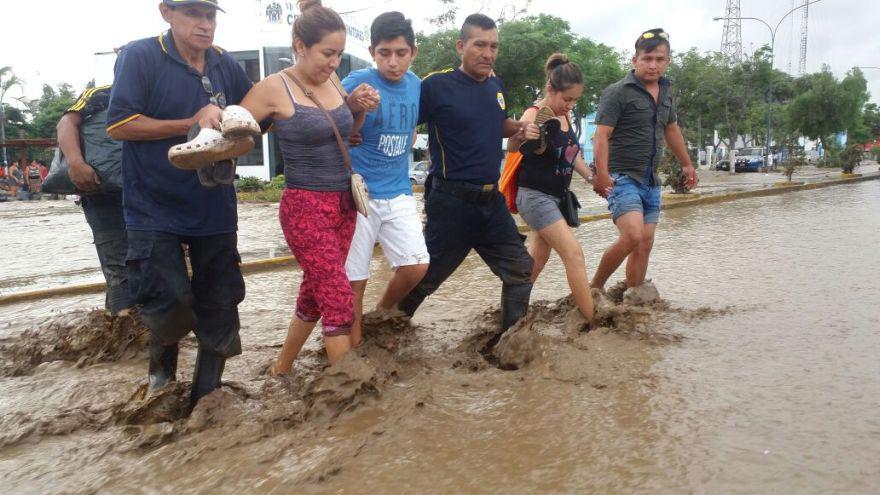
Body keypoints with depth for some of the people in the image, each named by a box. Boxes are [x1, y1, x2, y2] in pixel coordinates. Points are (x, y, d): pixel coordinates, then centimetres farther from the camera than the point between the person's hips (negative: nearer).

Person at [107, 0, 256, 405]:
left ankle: (205, 395, 27)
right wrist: (192, 123, -18)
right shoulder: (139, 57, -10)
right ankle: (162, 357, 25)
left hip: (214, 208, 4)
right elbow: (118, 126, -16)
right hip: (154, 209, -4)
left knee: (218, 306, 8)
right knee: (170, 304, -12)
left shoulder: (227, 66, 3)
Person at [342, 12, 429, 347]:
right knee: (354, 279, 2)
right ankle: (354, 349, 19)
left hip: (398, 194, 5)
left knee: (417, 265, -4)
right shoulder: (357, 83, -13)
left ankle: (382, 313, 24)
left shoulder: (415, 84, 4)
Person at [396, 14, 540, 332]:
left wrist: (520, 128, 4)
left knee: (520, 269, 10)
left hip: (492, 201, 7)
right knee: (425, 276, 6)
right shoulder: (437, 86, -13)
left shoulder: (496, 85, 8)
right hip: (451, 202, -7)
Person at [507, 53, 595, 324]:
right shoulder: (533, 115, -17)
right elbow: (512, 149, -24)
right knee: (573, 253, -13)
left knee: (537, 257, 17)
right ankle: (594, 322, -9)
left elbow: (572, 152, 19)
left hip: (556, 197, 9)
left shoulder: (565, 115, 7)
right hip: (535, 196, -9)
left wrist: (590, 176, 11)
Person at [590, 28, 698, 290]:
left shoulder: (665, 91, 13)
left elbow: (671, 129, 28)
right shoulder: (618, 92, -10)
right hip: (623, 178, -7)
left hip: (651, 181, 8)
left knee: (645, 244, 6)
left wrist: (686, 164, 33)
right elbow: (602, 136, -18)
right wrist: (601, 174, -31)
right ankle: (595, 287, -3)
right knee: (633, 237, -21)